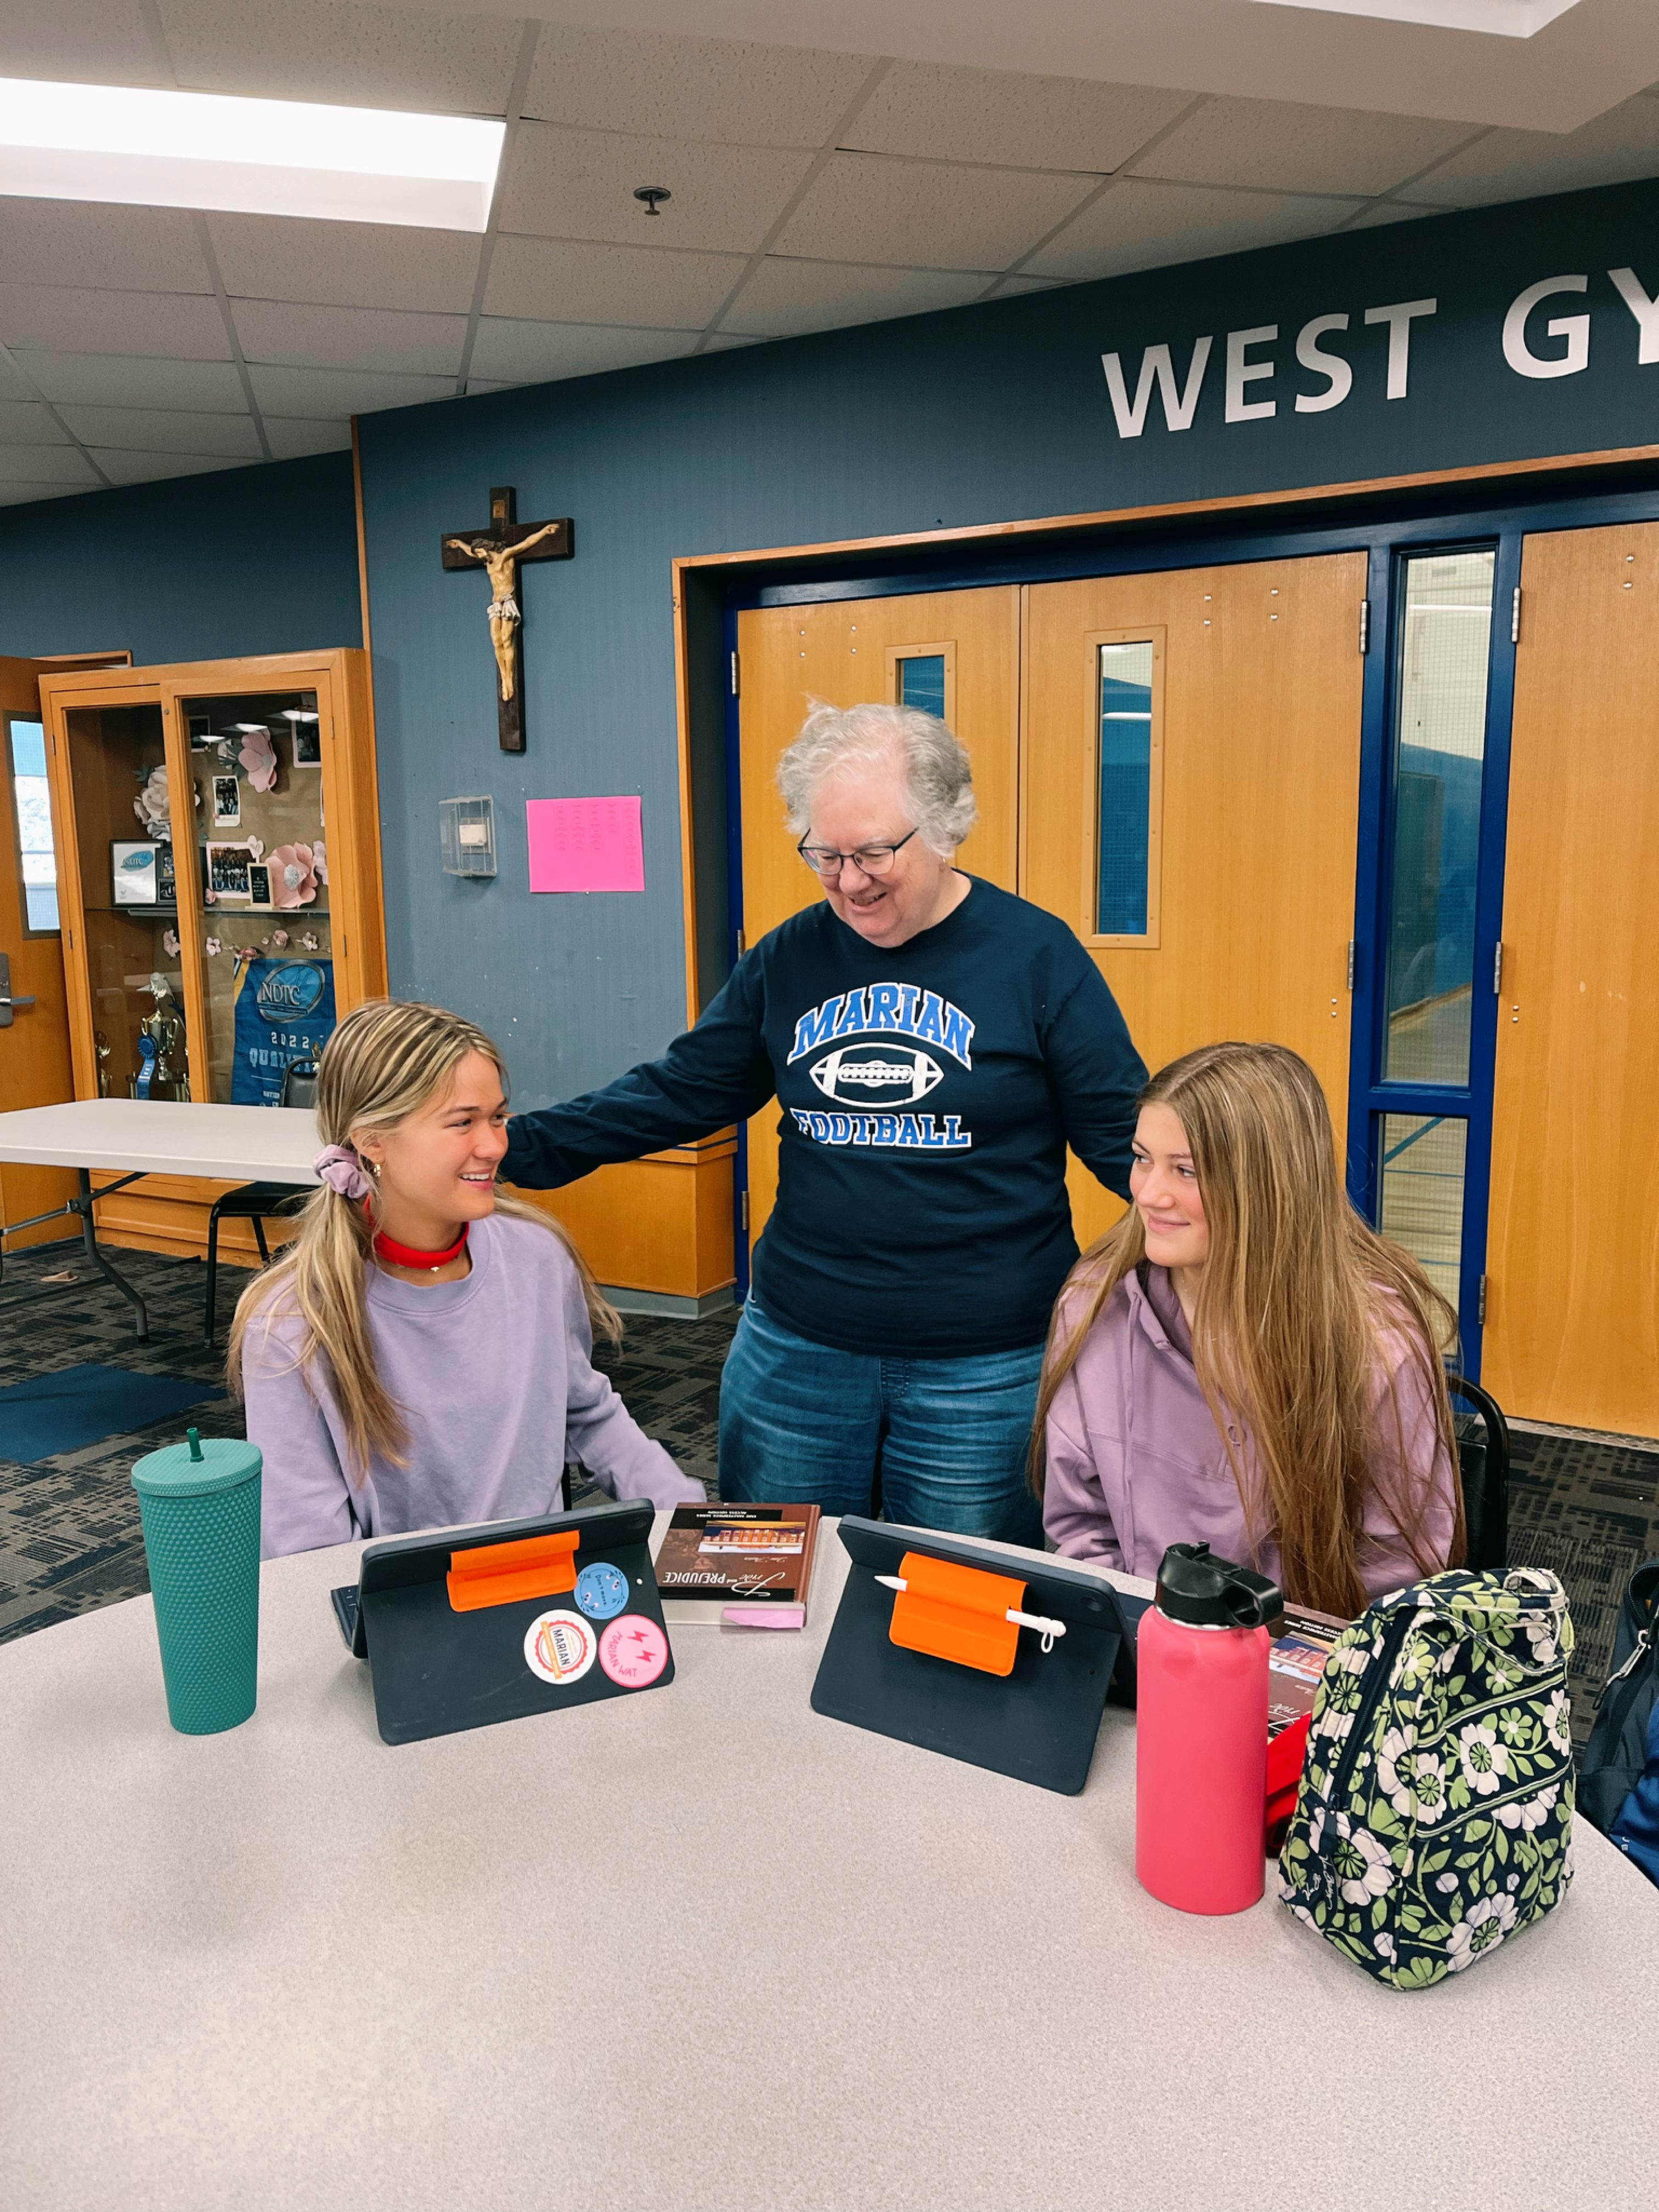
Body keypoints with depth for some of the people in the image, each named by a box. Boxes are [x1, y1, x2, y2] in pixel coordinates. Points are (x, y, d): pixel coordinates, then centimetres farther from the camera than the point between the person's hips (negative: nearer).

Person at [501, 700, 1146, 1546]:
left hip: (985, 1367, -3)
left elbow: (1122, 1134, -5)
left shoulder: (1036, 955, -7)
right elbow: (677, 1093, 8)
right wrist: (519, 1146, 1)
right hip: (796, 1348, 4)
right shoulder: (788, 959, 4)